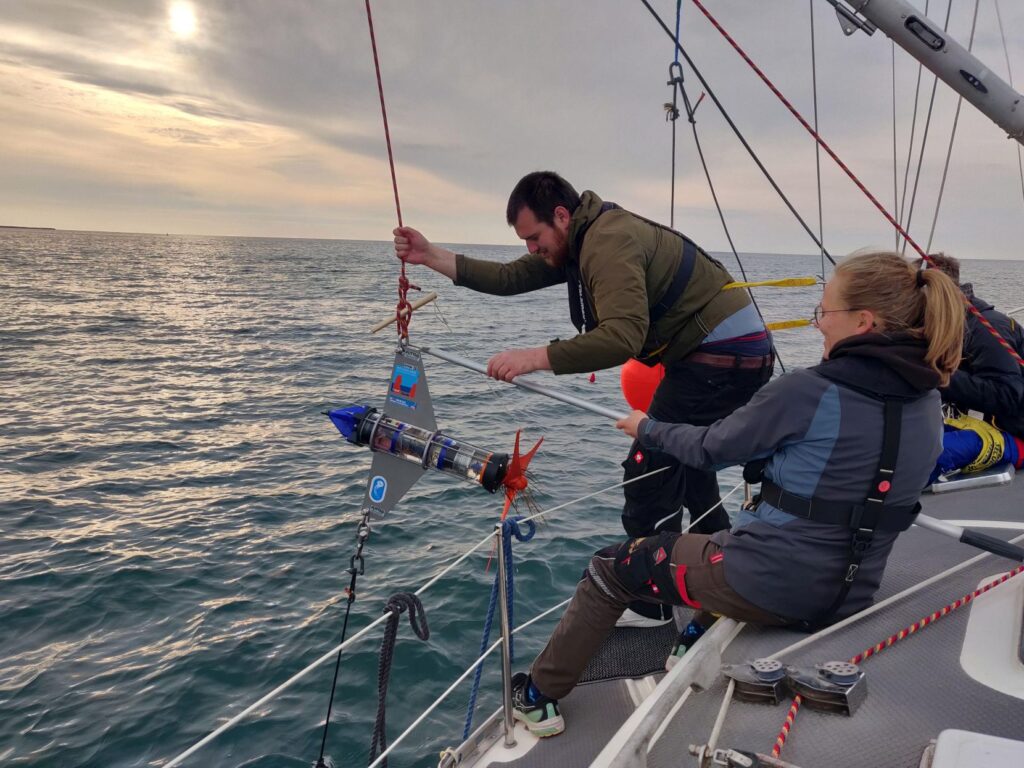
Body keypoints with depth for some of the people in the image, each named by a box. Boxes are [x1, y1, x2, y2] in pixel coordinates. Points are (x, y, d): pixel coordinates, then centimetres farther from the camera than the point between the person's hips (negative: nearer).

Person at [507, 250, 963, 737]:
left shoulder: (806, 392, -20)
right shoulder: (929, 404, 1)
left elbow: (710, 449, -9)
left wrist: (647, 429, 9)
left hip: (772, 587, -7)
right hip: (851, 596, 8)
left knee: (612, 567, 12)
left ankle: (537, 698, 26)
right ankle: (694, 648, 46)